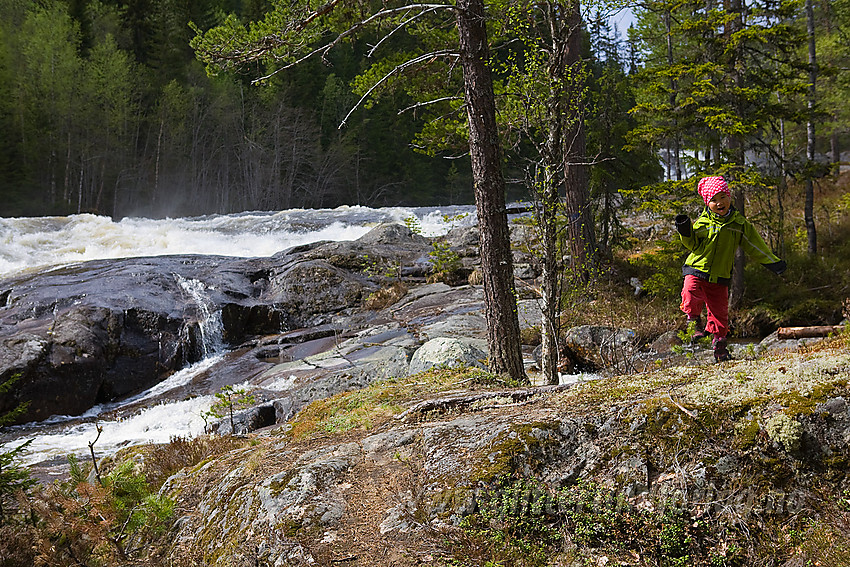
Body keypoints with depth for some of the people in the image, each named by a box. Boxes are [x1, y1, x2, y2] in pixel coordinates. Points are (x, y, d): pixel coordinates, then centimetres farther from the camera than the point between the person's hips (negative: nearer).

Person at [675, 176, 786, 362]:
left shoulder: (739, 224, 5)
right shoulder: (702, 221, 1)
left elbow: (756, 247, 12)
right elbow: (693, 244, 2)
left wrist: (773, 263, 12)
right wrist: (686, 232, -17)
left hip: (720, 278, 1)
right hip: (697, 270, -1)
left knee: (720, 312, 3)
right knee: (691, 295, -29)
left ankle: (719, 345, 21)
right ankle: (695, 321, -1)